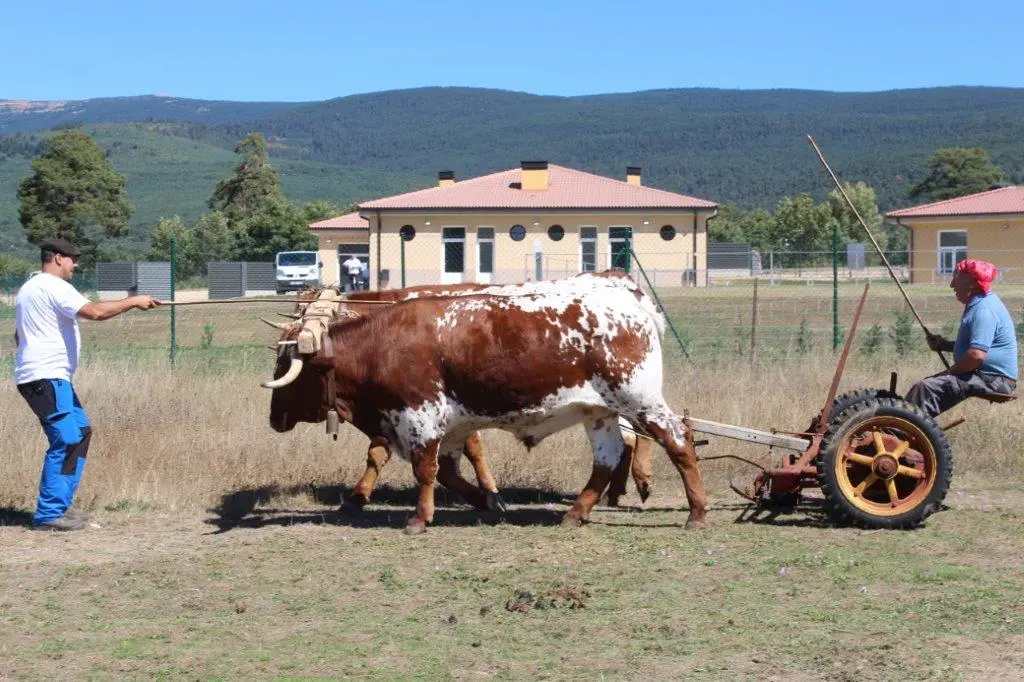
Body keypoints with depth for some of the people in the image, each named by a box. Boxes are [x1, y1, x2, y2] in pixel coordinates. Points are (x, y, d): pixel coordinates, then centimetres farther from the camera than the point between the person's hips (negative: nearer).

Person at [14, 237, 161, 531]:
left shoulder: (31, 288, 20)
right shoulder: (53, 286, -13)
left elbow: (19, 334, 28)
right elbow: (94, 311, -27)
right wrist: (133, 301, -18)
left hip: (48, 376, 11)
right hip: (46, 378, -11)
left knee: (80, 432, 16)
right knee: (66, 441, -13)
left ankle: (60, 504, 19)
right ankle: (49, 514, -12)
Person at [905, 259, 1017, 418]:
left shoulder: (984, 310, -19)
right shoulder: (978, 305, 16)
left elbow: (977, 355, -29)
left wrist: (949, 372, -14)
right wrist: (944, 345, 13)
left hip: (992, 379, -11)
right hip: (985, 375, 11)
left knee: (926, 388, -24)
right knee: (924, 385, 11)